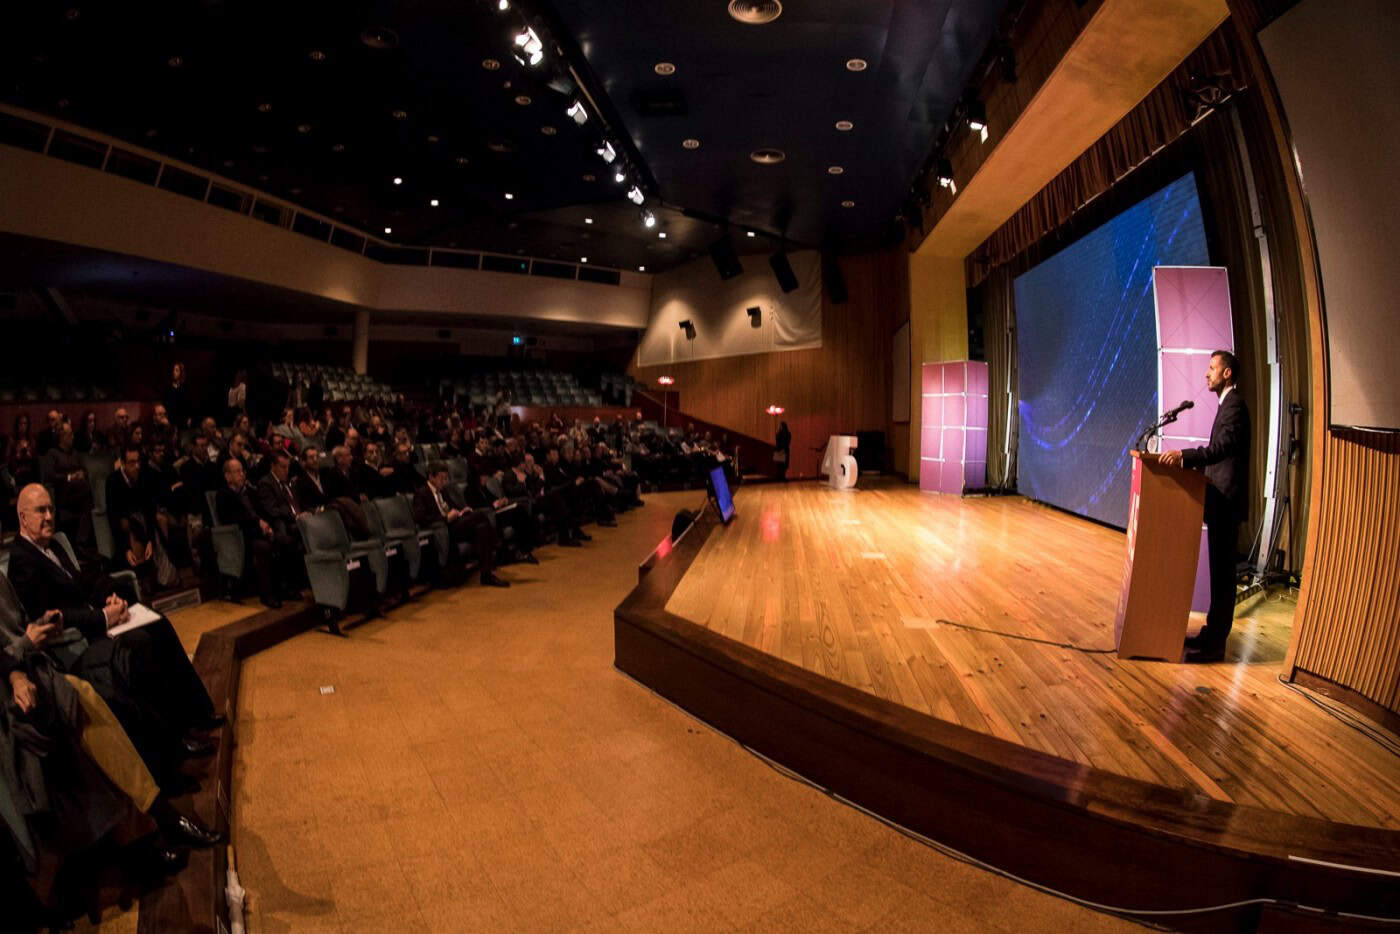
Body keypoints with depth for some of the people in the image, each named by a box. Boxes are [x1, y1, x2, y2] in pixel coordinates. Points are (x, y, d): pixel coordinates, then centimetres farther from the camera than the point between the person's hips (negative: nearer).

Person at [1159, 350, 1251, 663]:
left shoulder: (1234, 404, -13)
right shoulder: (1228, 403, 18)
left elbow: (1224, 446, -29)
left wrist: (1185, 455, -39)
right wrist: (1187, 460, 13)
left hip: (1227, 502, -10)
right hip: (1222, 500, 10)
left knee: (1222, 573, -3)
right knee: (1219, 571, 15)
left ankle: (1215, 644, 4)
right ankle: (1212, 633, 25)